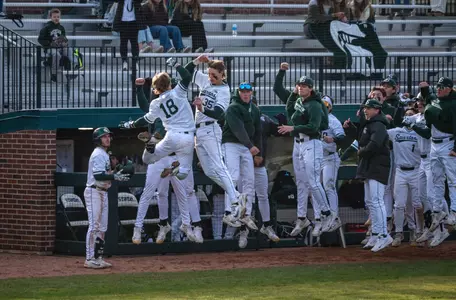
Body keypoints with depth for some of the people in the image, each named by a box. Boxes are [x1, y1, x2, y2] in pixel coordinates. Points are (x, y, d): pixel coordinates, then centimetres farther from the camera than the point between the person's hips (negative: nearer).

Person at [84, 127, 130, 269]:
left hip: (102, 192, 10)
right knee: (94, 226, -10)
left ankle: (98, 257, 15)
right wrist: (114, 177, -25)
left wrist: (115, 174, 6)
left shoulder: (105, 154, 18)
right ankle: (90, 259, -9)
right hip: (94, 192, -10)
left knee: (102, 227, 11)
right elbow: (98, 175, -24)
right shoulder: (98, 154, -14)